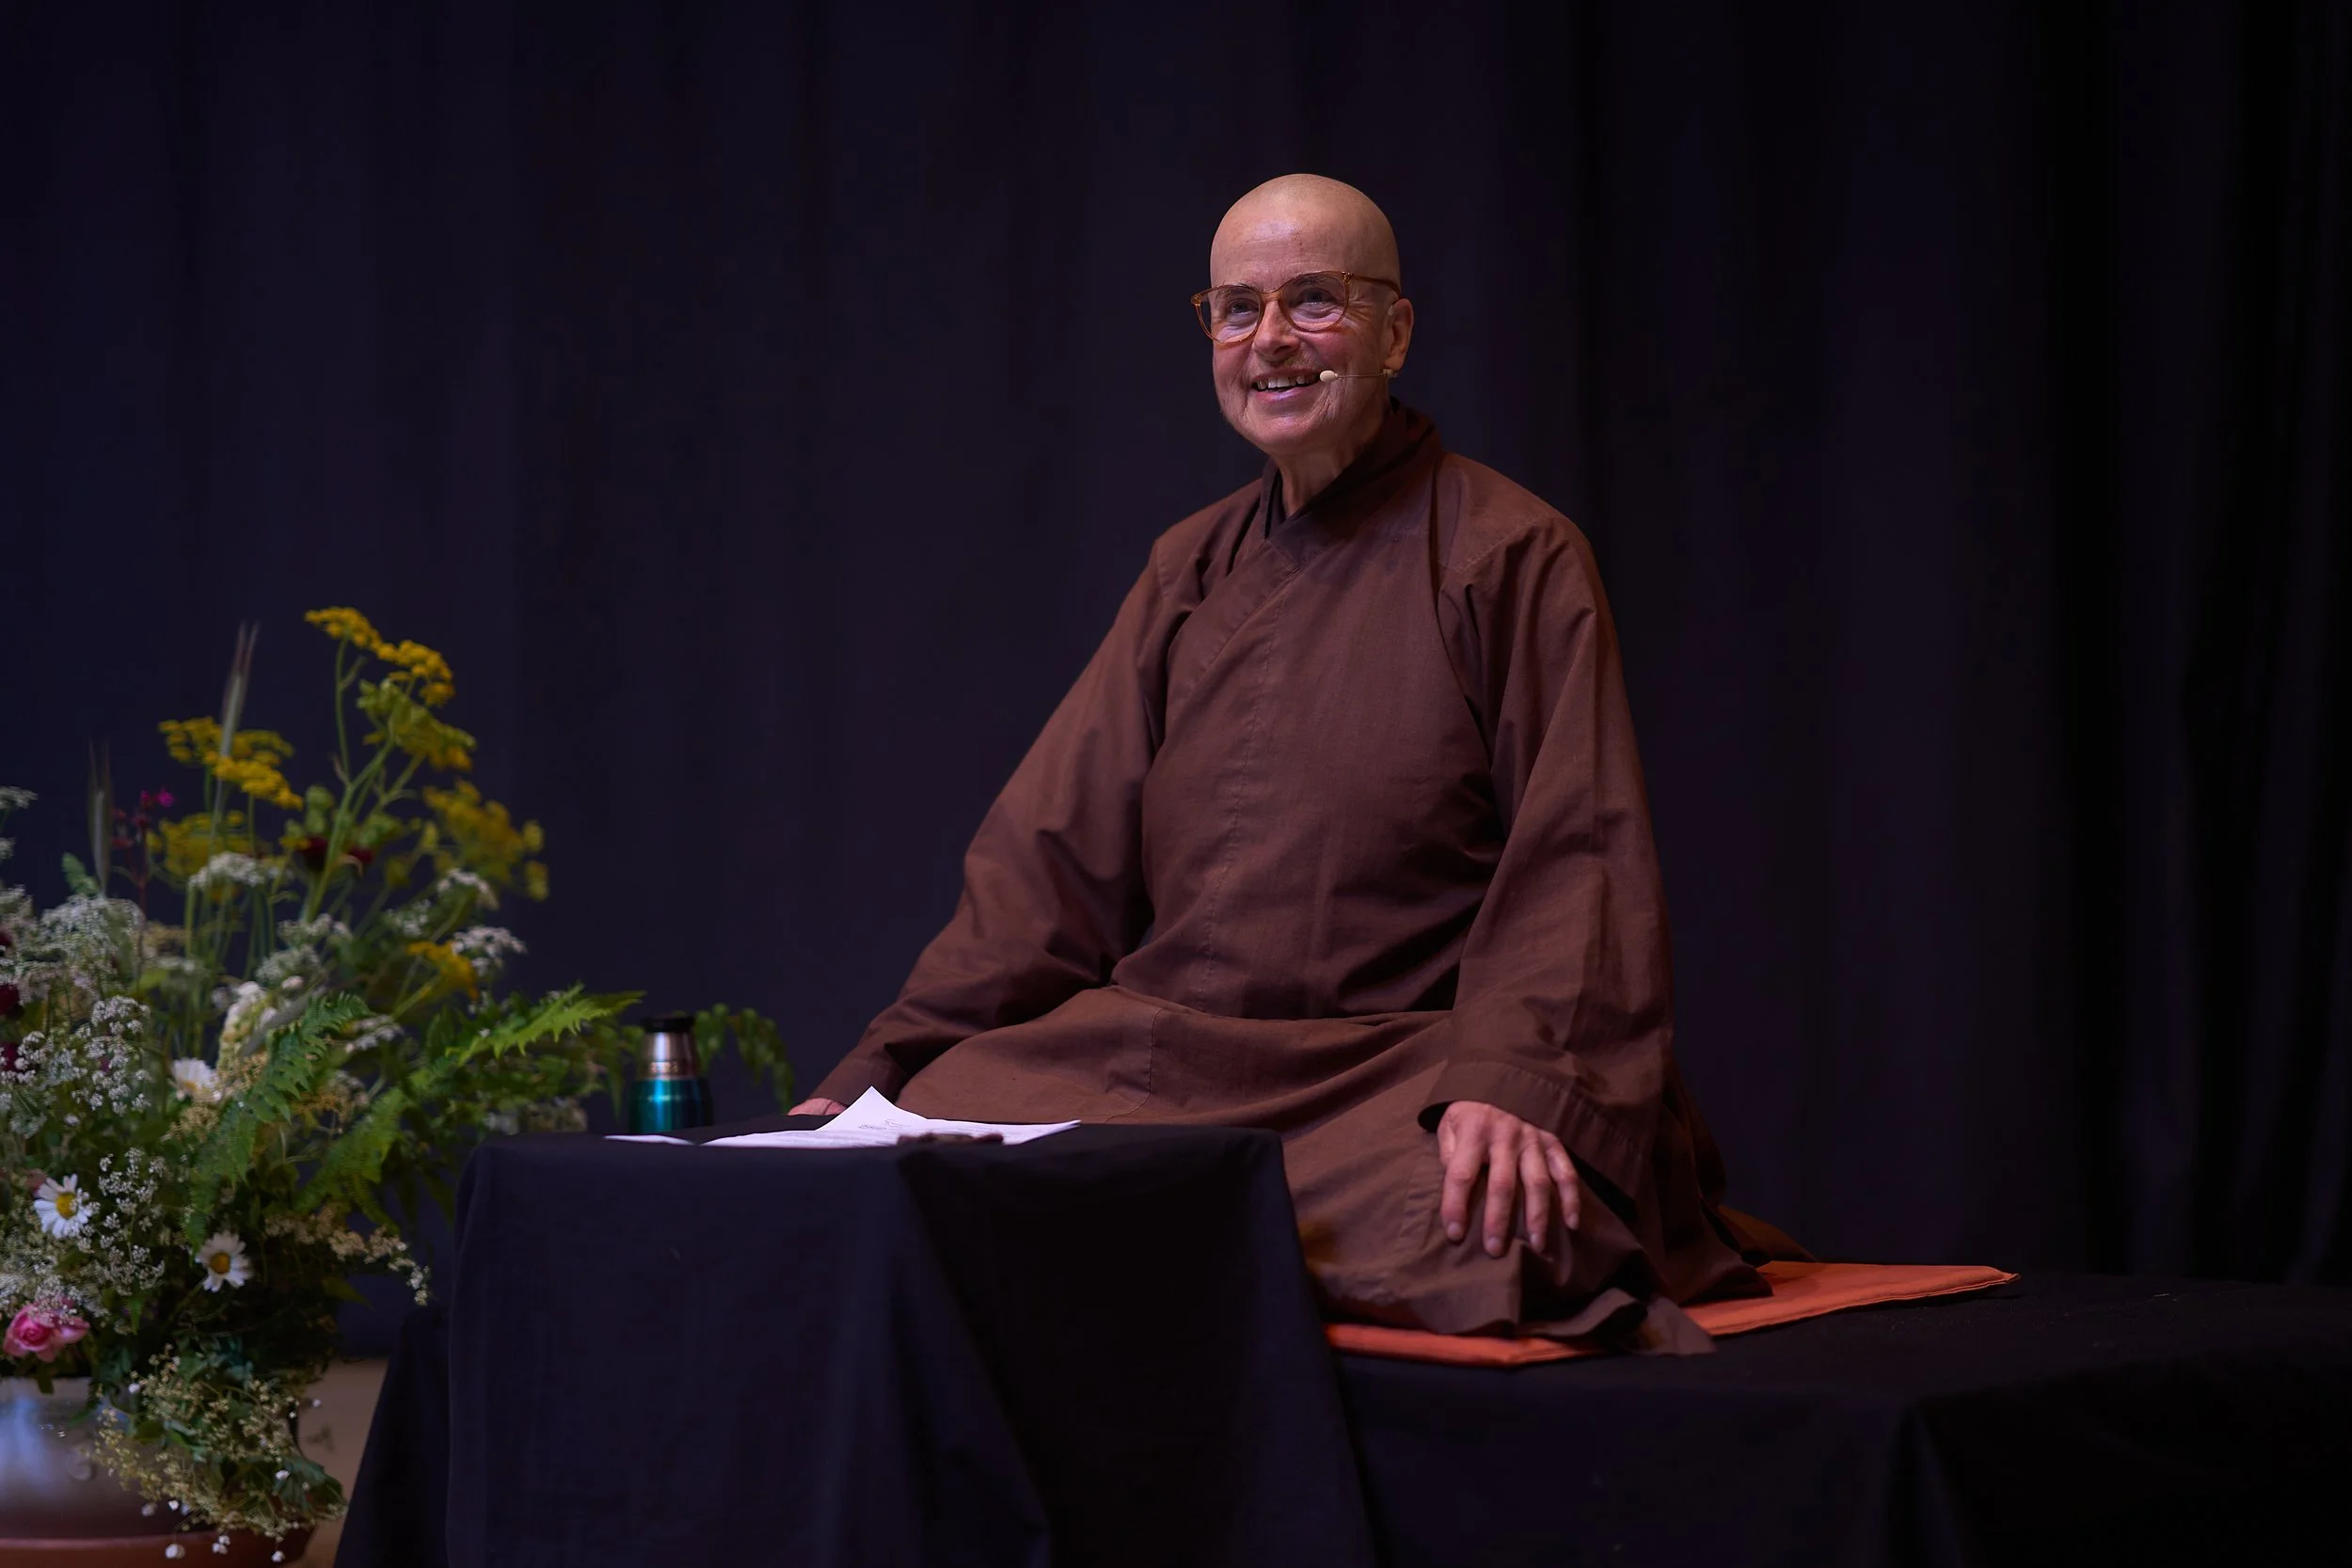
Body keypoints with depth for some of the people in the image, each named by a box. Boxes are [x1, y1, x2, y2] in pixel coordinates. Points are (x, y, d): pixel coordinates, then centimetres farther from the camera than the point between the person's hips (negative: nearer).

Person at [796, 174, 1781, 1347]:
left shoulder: (1512, 559, 1)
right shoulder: (1193, 568, 19)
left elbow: (1578, 859, -9)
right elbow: (1053, 852, 14)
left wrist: (1514, 1085, -26)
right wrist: (881, 1071, 4)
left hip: (1394, 1066, -5)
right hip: (1153, 1054, 5)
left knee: (1461, 1238, -37)